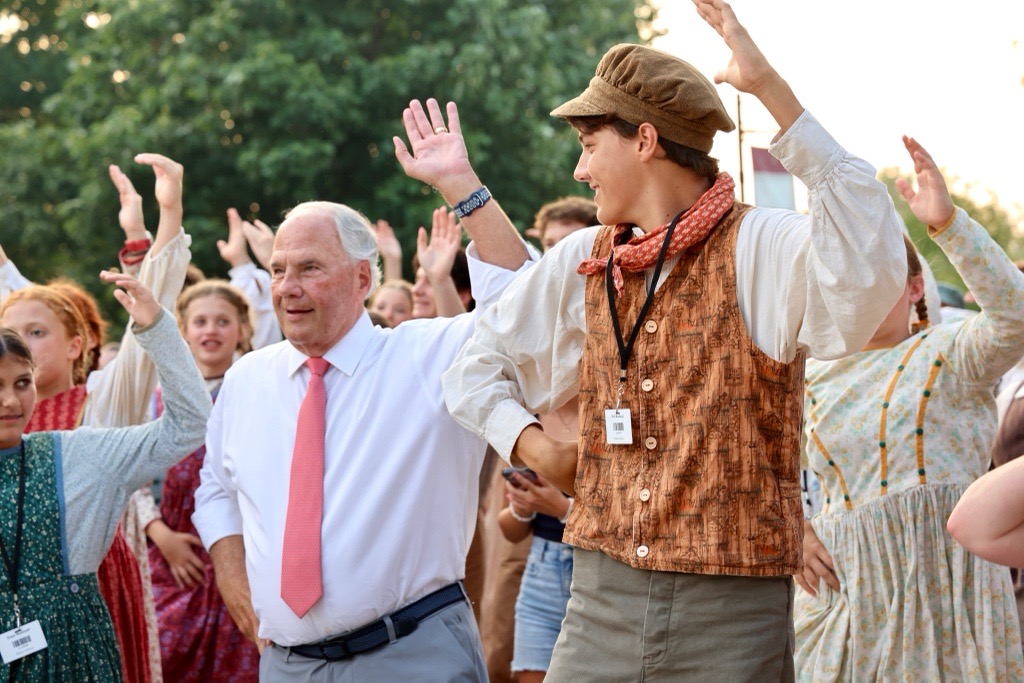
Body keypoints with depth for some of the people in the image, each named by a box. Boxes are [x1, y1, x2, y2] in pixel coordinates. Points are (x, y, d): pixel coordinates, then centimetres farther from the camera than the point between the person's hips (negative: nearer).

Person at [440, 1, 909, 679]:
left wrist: (771, 86, -31)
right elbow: (479, 366, 25)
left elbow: (871, 265, -31)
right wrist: (533, 446, 5)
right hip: (602, 598, 5)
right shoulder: (581, 263, 11)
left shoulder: (760, 250, -8)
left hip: (730, 607, -5)